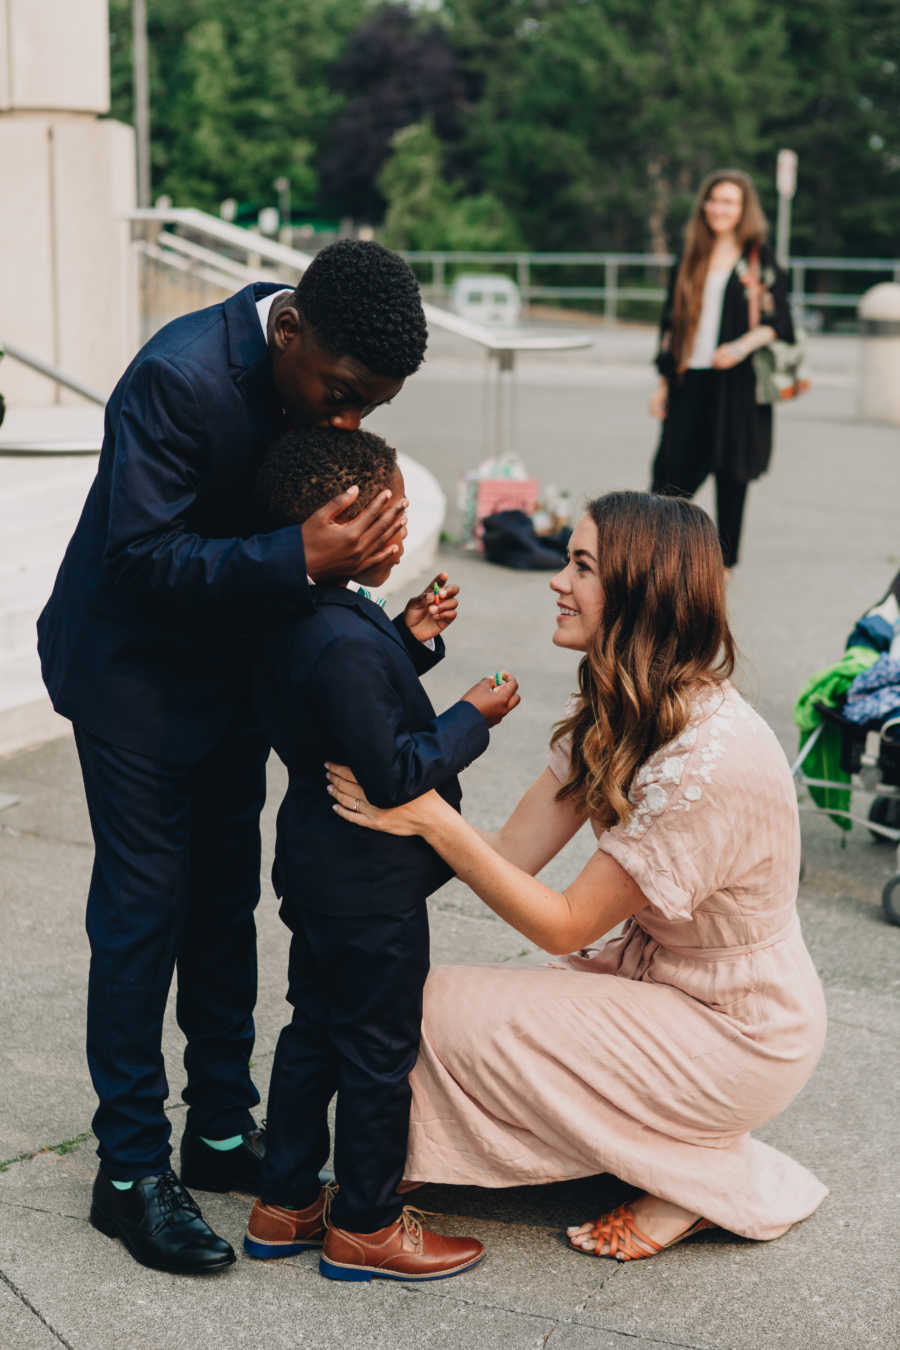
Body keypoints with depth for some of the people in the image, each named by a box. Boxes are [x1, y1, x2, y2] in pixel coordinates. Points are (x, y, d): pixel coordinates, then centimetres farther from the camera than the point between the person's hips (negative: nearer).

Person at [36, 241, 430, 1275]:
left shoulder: (328, 369, -8)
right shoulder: (179, 377, -30)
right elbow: (143, 557, -32)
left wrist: (353, 533, -15)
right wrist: (298, 559, -42)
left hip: (233, 661, 7)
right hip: (137, 666, -7)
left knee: (227, 894, 13)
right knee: (144, 900, -3)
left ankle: (223, 1130, 26)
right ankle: (130, 1170, 9)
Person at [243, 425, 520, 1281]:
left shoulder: (300, 622, 2)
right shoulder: (344, 644, -29)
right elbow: (394, 773, -26)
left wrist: (406, 637, 7)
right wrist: (471, 718, -15)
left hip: (318, 870, 10)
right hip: (369, 884, -10)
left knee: (314, 1031, 20)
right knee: (378, 1049, 6)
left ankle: (285, 1206, 32)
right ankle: (364, 1227, 22)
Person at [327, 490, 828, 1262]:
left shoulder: (712, 762, -30)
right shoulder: (615, 715, -1)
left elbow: (565, 925, -23)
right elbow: (514, 853, -5)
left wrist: (431, 819, -27)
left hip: (740, 1038, -9)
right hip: (656, 972, 9)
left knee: (449, 1010, -14)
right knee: (450, 1000, -2)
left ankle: (704, 1178, 0)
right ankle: (681, 1148, 11)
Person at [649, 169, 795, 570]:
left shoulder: (760, 260, 2)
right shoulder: (690, 259, 12)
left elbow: (779, 322, -2)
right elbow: (671, 322, 14)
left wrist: (744, 345, -20)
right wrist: (664, 382, 10)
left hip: (737, 383, -3)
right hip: (690, 381, 3)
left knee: (730, 472, 2)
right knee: (675, 469, -2)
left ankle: (724, 562, 12)